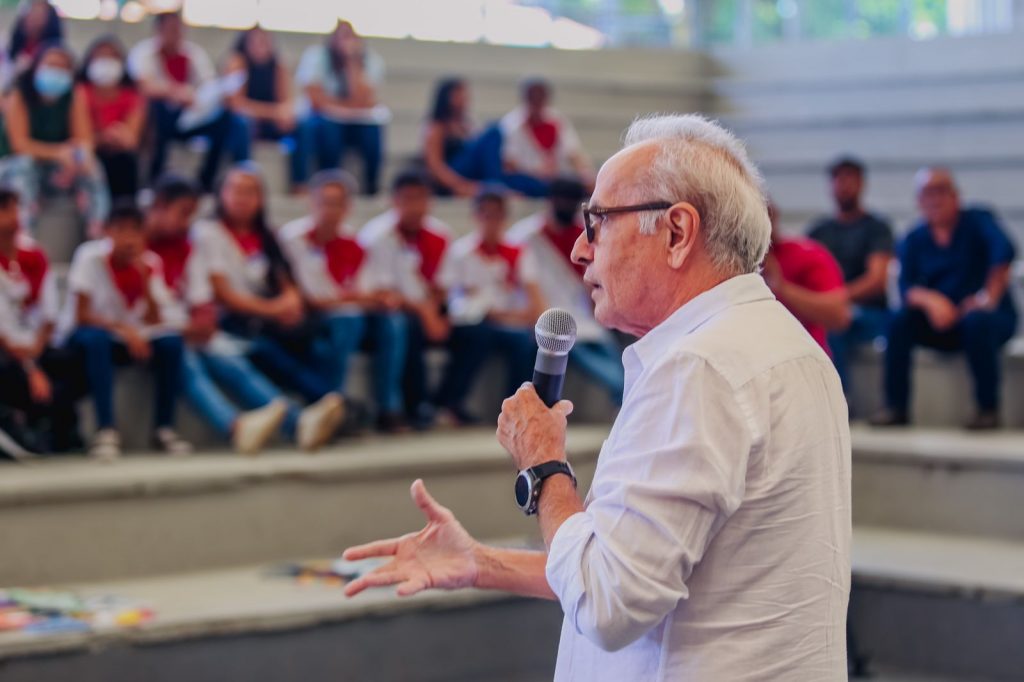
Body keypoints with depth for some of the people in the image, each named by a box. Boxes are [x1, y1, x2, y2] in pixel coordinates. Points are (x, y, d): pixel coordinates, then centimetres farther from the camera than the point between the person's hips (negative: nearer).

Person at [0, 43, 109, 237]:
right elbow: (20, 143, -17)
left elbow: (84, 139, -6)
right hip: (27, 163, -2)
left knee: (92, 168, -27)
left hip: (61, 164, 2)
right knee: (25, 164, -37)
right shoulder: (19, 96, -11)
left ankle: (98, 232, -37)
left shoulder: (76, 96, -3)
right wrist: (57, 152, -30)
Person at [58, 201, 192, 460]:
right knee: (95, 339, -37)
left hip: (130, 337, 4)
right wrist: (124, 329, -34)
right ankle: (106, 431, -36)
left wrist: (145, 280, -27)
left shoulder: (150, 262, -7)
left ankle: (164, 429, -13)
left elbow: (155, 321, -14)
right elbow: (81, 315, -22)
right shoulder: (90, 256, -18)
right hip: (82, 334, -4)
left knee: (171, 341, -21)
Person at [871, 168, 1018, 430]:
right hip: (941, 325, 3)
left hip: (994, 318, -3)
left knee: (977, 321, -36)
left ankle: (988, 408, -24)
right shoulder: (914, 239, 6)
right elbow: (906, 288, -7)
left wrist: (990, 296, -28)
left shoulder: (978, 221, -3)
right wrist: (929, 300, -28)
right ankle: (896, 408, -20)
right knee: (900, 320, -23)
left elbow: (1004, 250, -23)